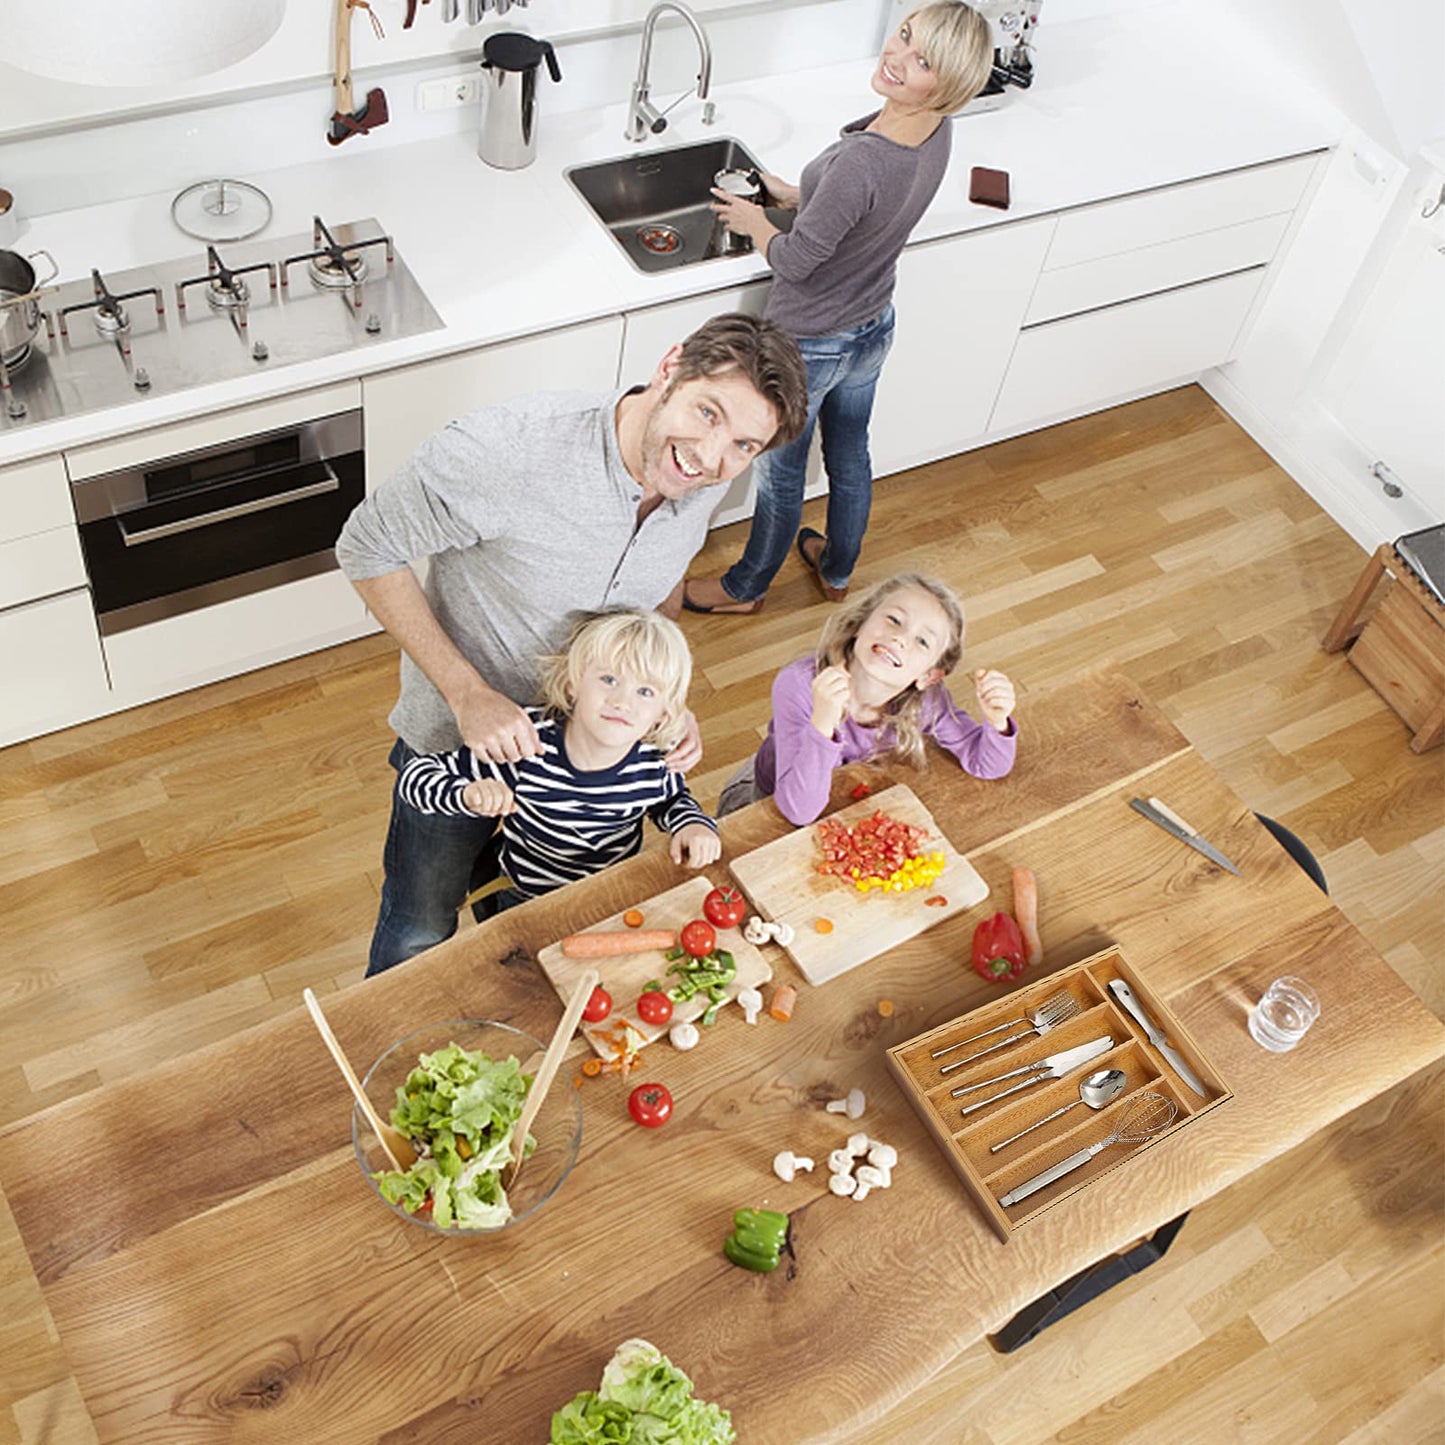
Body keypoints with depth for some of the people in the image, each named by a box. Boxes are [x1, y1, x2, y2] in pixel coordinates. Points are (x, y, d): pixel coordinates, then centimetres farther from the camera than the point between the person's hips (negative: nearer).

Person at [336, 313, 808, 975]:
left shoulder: (701, 481, -19)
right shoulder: (503, 451, -38)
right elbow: (367, 551, -23)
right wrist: (469, 693, -29)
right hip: (464, 739, -4)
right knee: (421, 936, 18)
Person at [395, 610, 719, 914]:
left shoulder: (656, 764, -19)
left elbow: (672, 799, 7)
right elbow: (414, 776, -24)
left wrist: (693, 825, -16)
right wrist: (467, 794, -45)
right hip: (526, 904, -2)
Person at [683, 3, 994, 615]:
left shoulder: (860, 160, -38)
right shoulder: (935, 135, -13)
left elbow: (793, 262, -26)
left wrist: (753, 221, -7)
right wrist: (795, 196, 6)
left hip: (806, 346, -8)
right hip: (873, 330, 8)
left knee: (780, 473, 16)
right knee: (849, 454, 28)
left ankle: (745, 587, 42)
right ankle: (837, 570, 53)